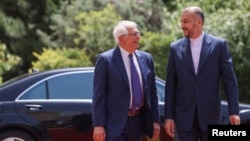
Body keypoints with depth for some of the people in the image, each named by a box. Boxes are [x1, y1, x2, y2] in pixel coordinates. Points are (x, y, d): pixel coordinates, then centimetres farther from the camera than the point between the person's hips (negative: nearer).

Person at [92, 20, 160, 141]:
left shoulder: (146, 58, 8)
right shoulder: (105, 59, -7)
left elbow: (152, 92, 12)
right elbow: (98, 95, -8)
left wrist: (155, 120, 9)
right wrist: (98, 125, -14)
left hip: (138, 122, 5)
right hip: (115, 123, -5)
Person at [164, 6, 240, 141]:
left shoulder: (219, 44, -1)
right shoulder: (176, 48, 5)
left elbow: (229, 80, -1)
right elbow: (170, 85, 5)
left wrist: (234, 111, -8)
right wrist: (169, 116, 1)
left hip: (210, 115, -1)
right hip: (184, 116, 1)